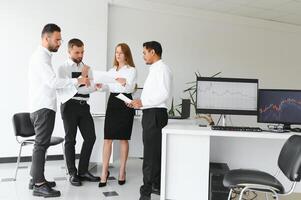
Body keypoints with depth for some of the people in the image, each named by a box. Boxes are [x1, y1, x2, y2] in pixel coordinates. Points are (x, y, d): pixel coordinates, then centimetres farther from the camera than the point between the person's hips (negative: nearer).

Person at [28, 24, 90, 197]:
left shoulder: (44, 56, 18)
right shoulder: (41, 56, -13)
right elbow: (53, 81, -23)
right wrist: (77, 81, -17)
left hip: (44, 106, 10)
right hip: (43, 108, -10)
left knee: (41, 144, 14)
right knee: (42, 144, -5)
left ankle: (37, 178, 25)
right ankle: (39, 185, 2)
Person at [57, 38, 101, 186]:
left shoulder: (86, 68, 13)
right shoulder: (63, 68, -2)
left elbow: (90, 87, 4)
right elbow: (66, 89, -13)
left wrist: (95, 87, -17)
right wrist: (81, 78, -19)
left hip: (84, 106, 5)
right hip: (70, 105, -5)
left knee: (90, 137, 4)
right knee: (70, 140, 4)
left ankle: (83, 171, 20)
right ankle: (72, 173, 19)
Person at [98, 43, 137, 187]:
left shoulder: (131, 70, 2)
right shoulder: (111, 71, 17)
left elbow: (130, 88, -13)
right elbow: (106, 86, 3)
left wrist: (124, 83, -34)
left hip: (125, 103, -4)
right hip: (112, 101, 4)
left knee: (123, 139, 4)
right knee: (107, 139, -2)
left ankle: (122, 171, 15)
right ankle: (104, 171, 6)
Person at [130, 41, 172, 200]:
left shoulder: (162, 68, -10)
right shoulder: (154, 69, 19)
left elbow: (164, 94, -21)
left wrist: (143, 102, -17)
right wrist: (139, 102, 11)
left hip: (155, 114, -10)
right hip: (150, 114, 10)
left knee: (151, 153, -6)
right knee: (155, 152, 16)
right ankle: (157, 185, 28)